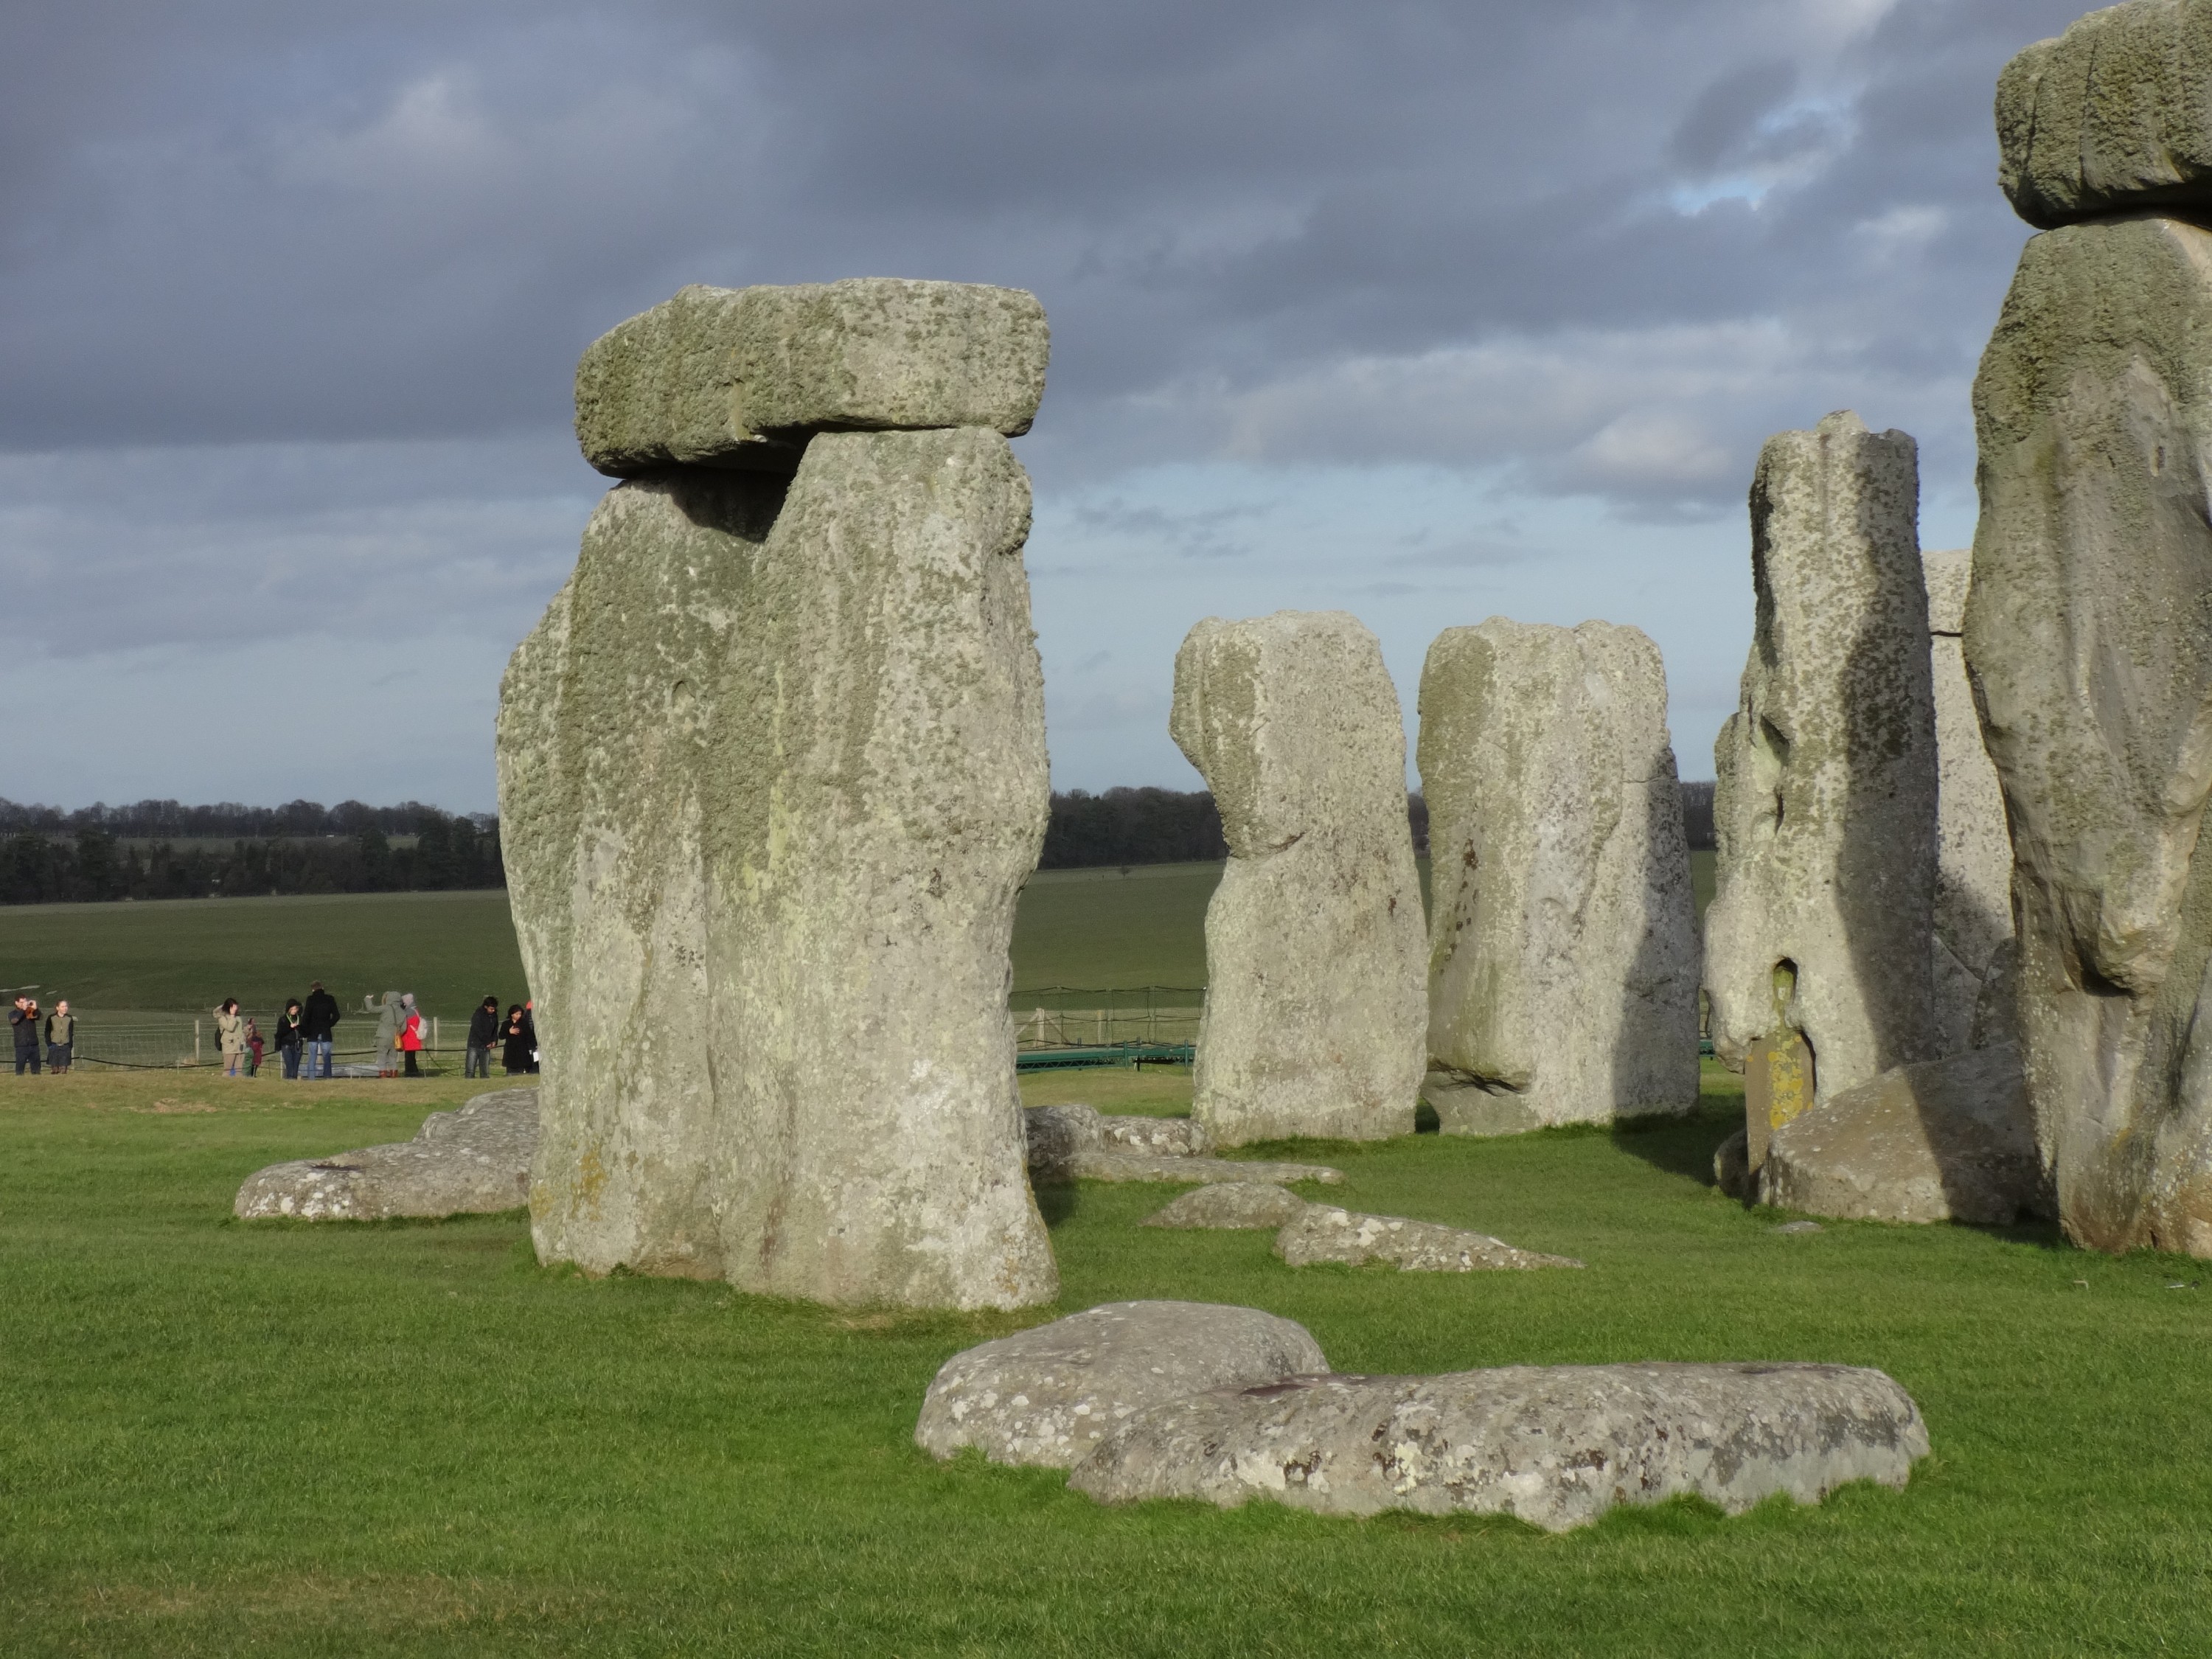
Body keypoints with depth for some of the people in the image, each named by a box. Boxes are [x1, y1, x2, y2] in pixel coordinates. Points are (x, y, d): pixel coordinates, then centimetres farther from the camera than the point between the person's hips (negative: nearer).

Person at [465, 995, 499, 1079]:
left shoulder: (494, 1016, 8)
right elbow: (478, 1030, -16)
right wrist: (488, 1042, -12)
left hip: (486, 1047, 5)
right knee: (470, 1071, -8)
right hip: (475, 1046, -5)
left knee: (485, 1072, 4)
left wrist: (494, 1040, 0)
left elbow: (495, 1029, 18)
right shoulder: (478, 1014, -11)